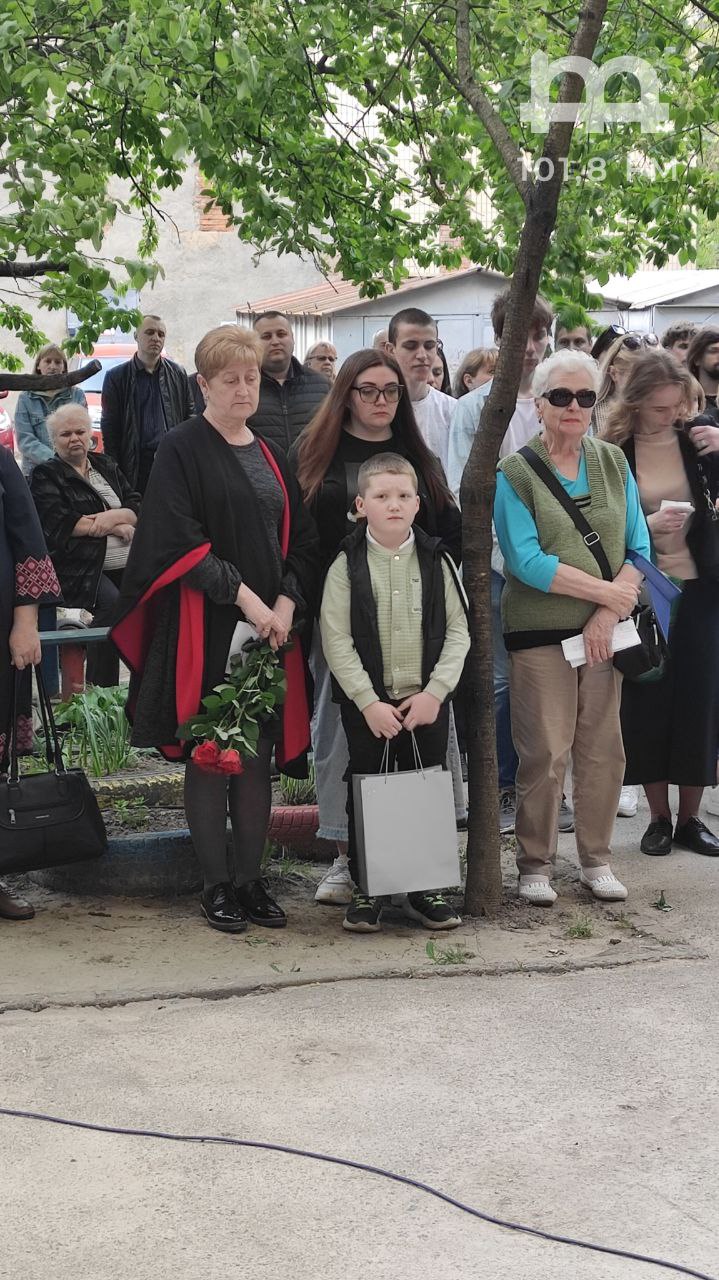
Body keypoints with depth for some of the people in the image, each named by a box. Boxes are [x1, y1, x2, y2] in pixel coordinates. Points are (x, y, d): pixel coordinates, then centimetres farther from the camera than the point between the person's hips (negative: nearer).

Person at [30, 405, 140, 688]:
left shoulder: (106, 466, 22)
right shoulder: (46, 476, 7)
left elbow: (138, 506, 14)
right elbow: (59, 524, -9)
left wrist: (112, 516, -9)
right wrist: (114, 527, -6)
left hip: (126, 565, 5)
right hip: (79, 568, -5)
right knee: (112, 604, -31)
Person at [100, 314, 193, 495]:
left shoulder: (178, 373, 12)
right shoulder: (116, 377, 5)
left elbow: (190, 415, 15)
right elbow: (109, 427, 3)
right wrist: (114, 471, -3)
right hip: (135, 464, -2)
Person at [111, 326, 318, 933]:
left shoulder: (270, 456, 14)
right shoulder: (181, 450, -3)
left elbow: (302, 540, 11)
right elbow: (180, 540, -12)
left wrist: (285, 604, -5)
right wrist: (244, 597, -16)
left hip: (272, 626, 5)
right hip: (205, 630, -5)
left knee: (259, 756, 6)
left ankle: (251, 879, 15)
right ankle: (217, 883, 9)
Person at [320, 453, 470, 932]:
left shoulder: (435, 561, 3)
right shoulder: (347, 566, -3)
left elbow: (458, 632, 1)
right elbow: (337, 642, -7)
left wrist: (434, 692, -9)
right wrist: (369, 703, -13)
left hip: (428, 701, 2)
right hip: (367, 704, -2)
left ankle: (427, 888, 18)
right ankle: (366, 891, 16)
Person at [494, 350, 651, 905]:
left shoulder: (614, 463, 9)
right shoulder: (515, 474, -4)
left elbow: (638, 547, 4)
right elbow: (527, 561, -13)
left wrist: (608, 614, -10)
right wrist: (606, 590, -14)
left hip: (605, 632, 4)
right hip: (540, 633, -4)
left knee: (603, 749, 7)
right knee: (545, 753, -3)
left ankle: (597, 859, 22)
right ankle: (535, 863, 13)